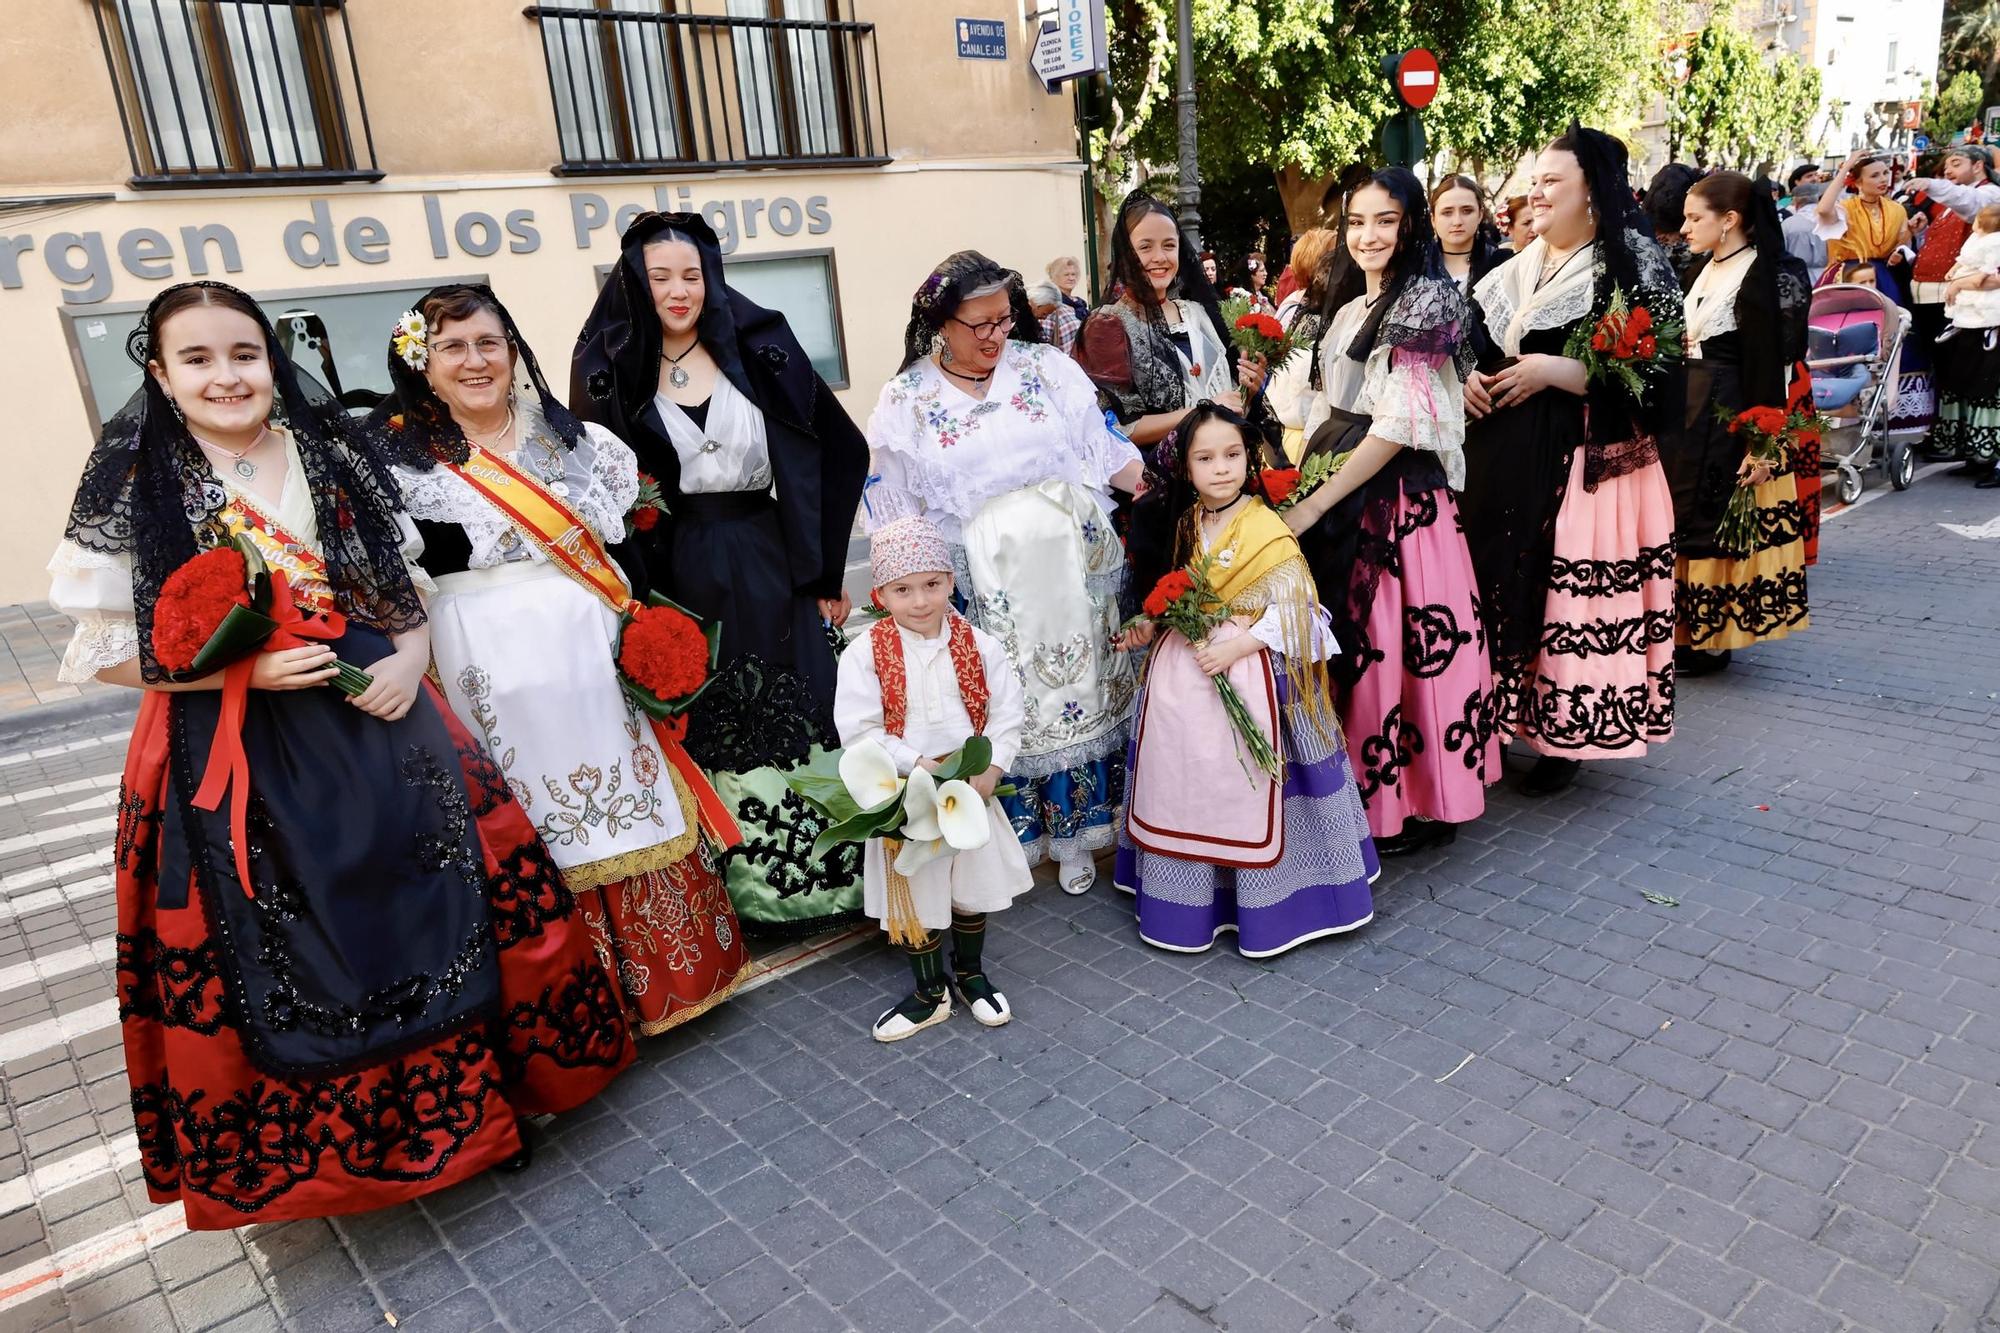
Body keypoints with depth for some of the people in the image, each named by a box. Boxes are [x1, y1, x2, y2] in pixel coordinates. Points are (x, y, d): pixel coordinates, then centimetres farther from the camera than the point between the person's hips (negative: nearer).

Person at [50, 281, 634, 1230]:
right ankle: (335, 1140, 30)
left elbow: (408, 590, 10)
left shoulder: (333, 459, 4)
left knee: (437, 907, 6)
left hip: (377, 728, 2)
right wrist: (243, 669, -16)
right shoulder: (134, 489, -3)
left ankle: (473, 1096, 27)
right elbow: (106, 653, -2)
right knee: (283, 952, 7)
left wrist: (410, 658, -10)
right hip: (233, 762, -2)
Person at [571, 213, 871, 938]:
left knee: (796, 717, 6)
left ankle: (825, 870, 22)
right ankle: (745, 886, 23)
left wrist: (826, 564, -2)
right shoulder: (611, 370, 1)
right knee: (714, 728, 8)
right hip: (681, 579, 0)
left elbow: (842, 448, 1)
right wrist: (633, 590, -6)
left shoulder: (758, 347, 0)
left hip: (771, 569, 0)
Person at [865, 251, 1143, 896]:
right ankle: (1017, 834, 25)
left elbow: (1108, 450, 3)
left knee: (1082, 688, 10)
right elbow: (894, 511, 4)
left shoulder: (1048, 368, 3)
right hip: (983, 583, -2)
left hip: (1072, 562, 2)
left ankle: (1075, 833, 27)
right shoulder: (905, 400, 1)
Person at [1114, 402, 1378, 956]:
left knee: (1248, 790, 0)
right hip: (1182, 679, 6)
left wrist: (1236, 646, -24)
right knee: (1186, 789, 11)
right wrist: (1151, 627, 0)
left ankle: (1264, 909, 17)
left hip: (1249, 676, -6)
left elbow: (1291, 611, -16)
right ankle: (1188, 906, 26)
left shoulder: (1268, 531, -12)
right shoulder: (1182, 524, 7)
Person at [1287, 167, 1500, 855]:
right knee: (1350, 639, 10)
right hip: (1335, 492, 8)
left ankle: (1411, 801, 11)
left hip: (1398, 495, -7)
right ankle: (1363, 785, 23)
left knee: (1398, 639, -3)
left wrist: (1314, 506, -18)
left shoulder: (1426, 300, -9)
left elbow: (1398, 426, -17)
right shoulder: (1349, 307, 15)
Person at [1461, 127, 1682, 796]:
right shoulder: (1512, 273, 15)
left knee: (1573, 595, -3)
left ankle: (1563, 738, 11)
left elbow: (1657, 372, -13)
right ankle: (1509, 717, 20)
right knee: (1502, 576, 6)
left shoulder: (1633, 270, -5)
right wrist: (1464, 379, -1)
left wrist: (1556, 371, -18)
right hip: (1502, 458, 6)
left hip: (1586, 461, -6)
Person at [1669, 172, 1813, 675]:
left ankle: (1709, 639, 10)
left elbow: (1768, 365, -16)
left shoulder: (1763, 275, -13)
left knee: (1712, 519, -2)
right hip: (1689, 409, 8)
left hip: (1729, 414, -8)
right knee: (1683, 515, 11)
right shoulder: (1702, 270, 11)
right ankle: (1689, 626, 23)